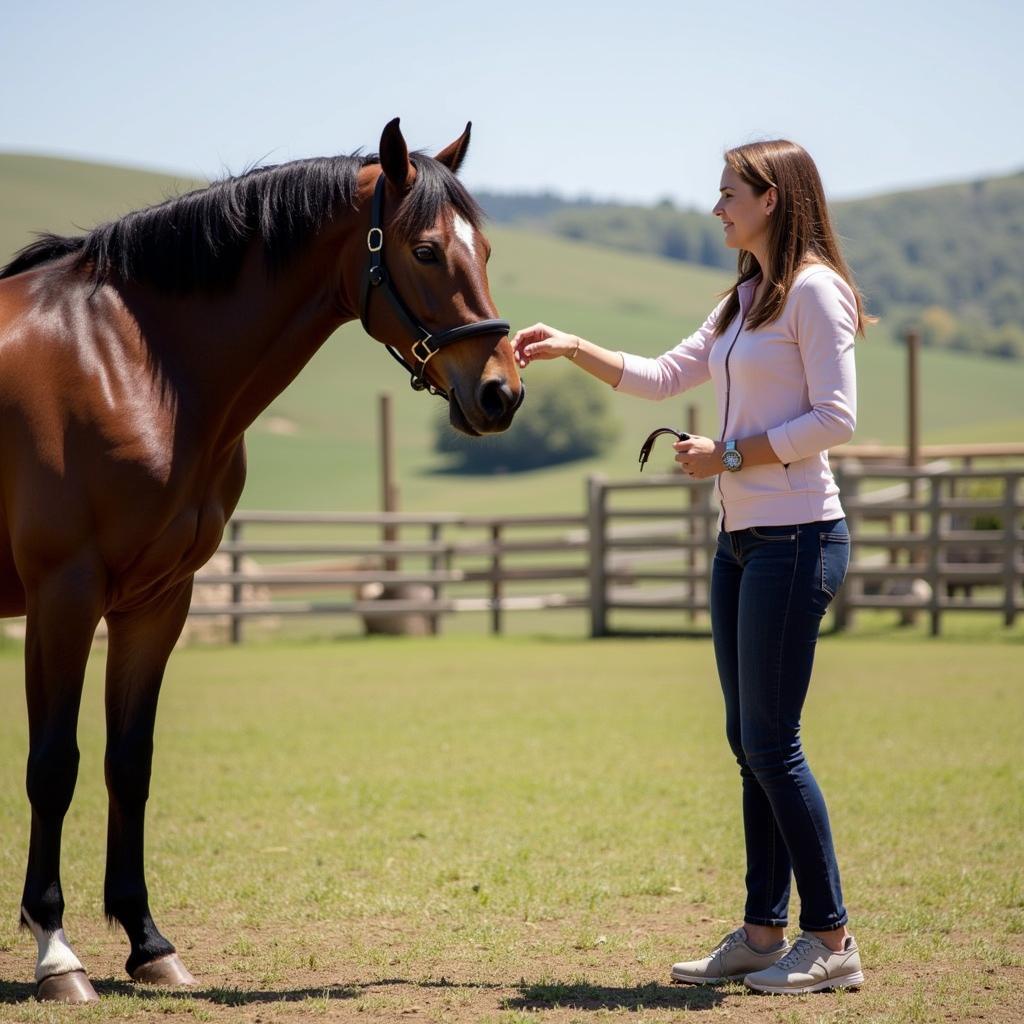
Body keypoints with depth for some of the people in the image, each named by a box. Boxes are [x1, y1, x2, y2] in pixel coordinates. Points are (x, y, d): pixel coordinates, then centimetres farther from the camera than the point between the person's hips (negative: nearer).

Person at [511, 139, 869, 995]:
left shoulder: (814, 290, -10)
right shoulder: (746, 300, 18)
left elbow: (835, 417, -17)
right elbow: (664, 377, 23)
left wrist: (730, 456, -14)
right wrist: (572, 349, 15)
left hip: (795, 538, -9)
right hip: (742, 539, 9)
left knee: (772, 742, -9)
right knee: (750, 742, 10)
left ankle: (832, 941, -2)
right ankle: (764, 931, 16)